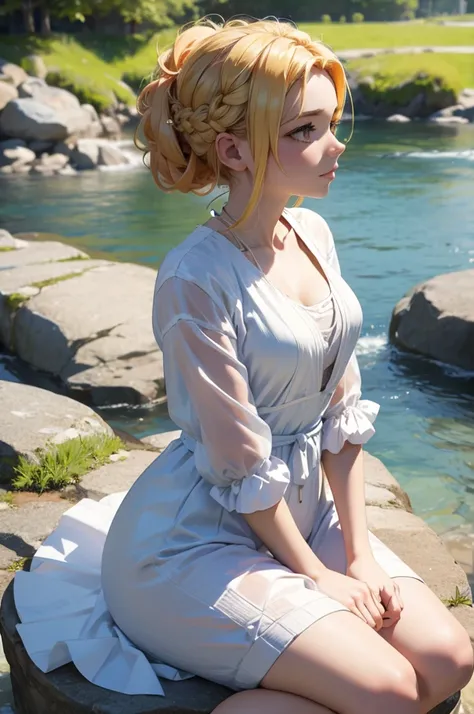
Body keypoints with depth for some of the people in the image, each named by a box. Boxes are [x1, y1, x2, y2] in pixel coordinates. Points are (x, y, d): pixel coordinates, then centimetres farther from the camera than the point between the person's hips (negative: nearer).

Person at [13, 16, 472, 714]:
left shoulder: (313, 235, 1)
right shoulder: (197, 278, -23)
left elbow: (343, 407, 3)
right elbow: (241, 467, -18)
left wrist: (358, 551, 0)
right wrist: (317, 577, -8)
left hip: (306, 511, 8)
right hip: (197, 541, -7)